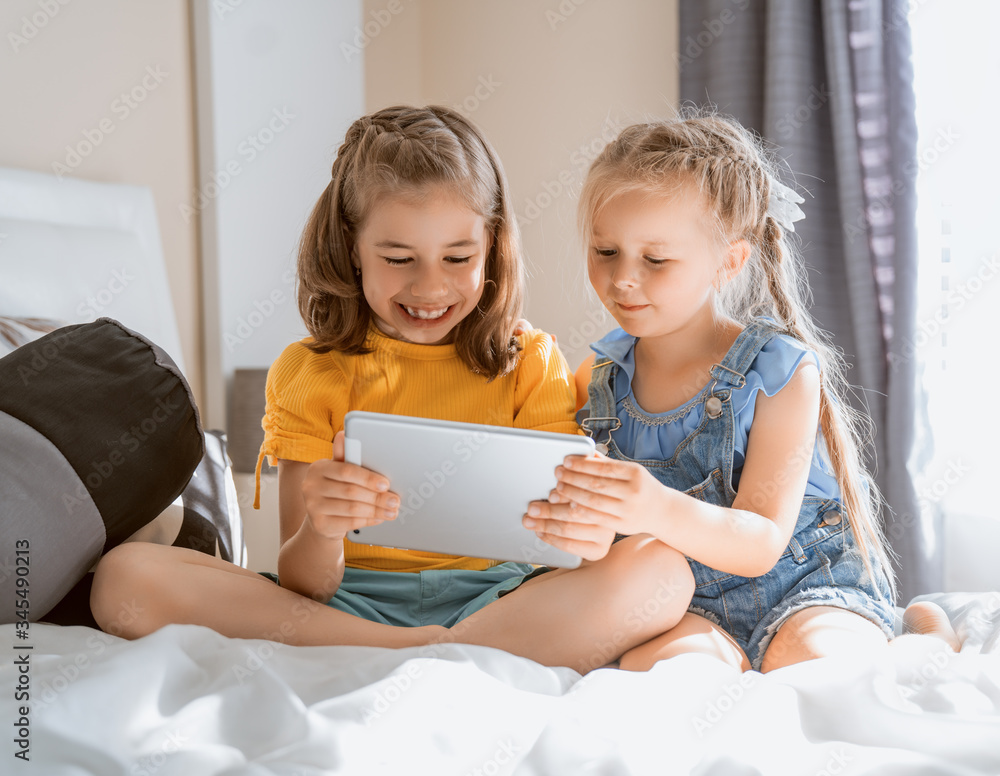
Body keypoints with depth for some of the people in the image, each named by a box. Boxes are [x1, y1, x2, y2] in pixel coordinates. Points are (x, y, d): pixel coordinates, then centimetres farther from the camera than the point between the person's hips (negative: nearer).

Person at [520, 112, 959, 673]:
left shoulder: (782, 371, -12)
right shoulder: (599, 380, 0)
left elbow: (760, 547, -19)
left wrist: (662, 511, -39)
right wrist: (562, 518, -21)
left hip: (806, 584, 0)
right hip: (689, 604, 1)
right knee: (662, 658, -33)